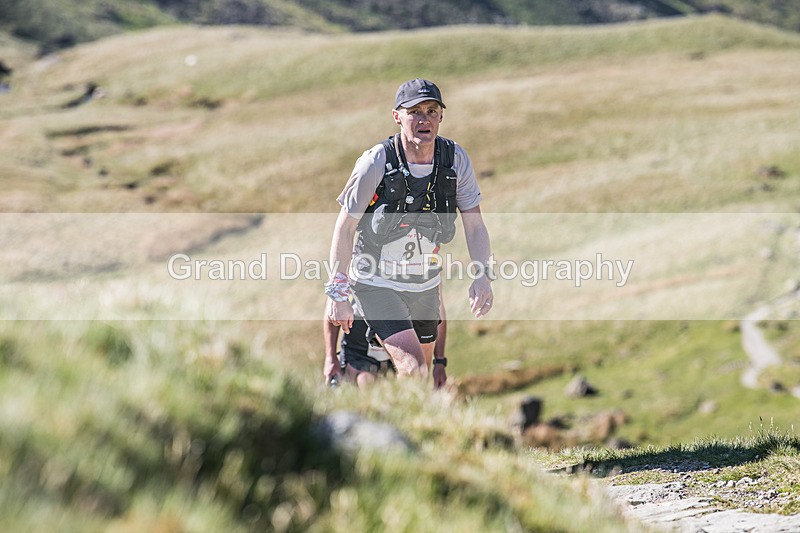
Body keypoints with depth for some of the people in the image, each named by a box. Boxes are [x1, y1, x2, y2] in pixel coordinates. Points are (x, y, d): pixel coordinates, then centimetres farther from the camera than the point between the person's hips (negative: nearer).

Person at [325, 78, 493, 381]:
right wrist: (338, 294, -14)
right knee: (412, 367, -21)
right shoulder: (375, 163, -20)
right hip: (377, 283, -5)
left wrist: (484, 276, -19)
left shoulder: (456, 160, -10)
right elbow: (345, 227, -13)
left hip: (425, 285, 5)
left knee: (424, 363, 17)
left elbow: (474, 223, -4)